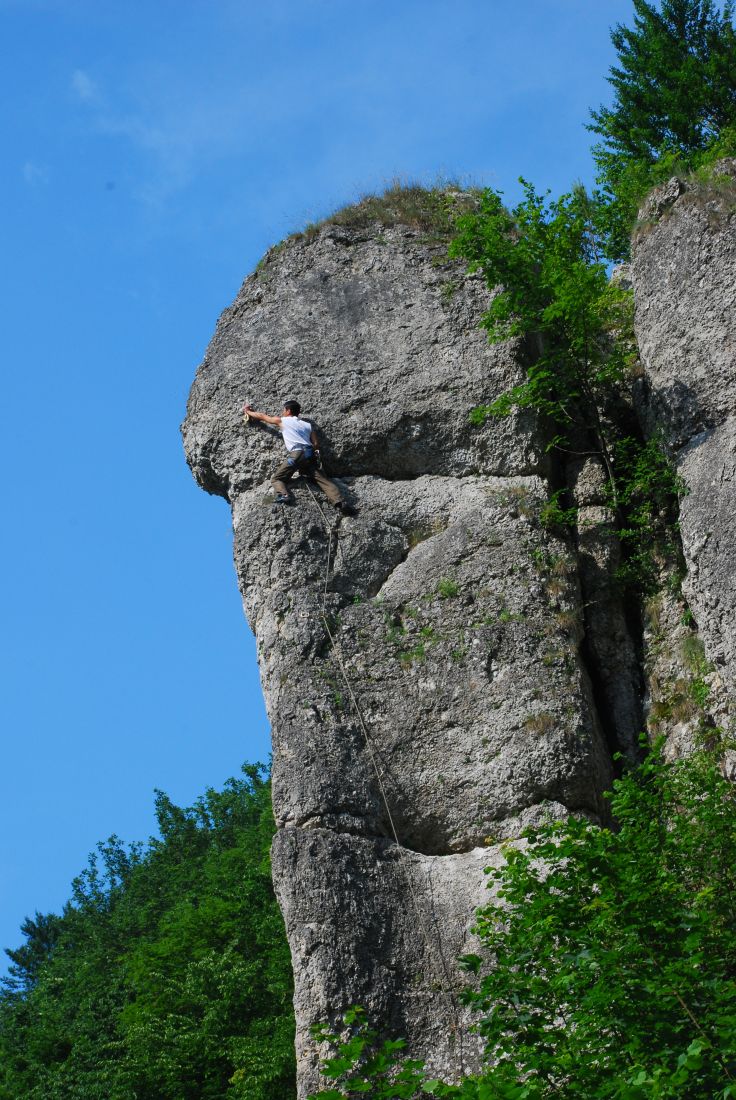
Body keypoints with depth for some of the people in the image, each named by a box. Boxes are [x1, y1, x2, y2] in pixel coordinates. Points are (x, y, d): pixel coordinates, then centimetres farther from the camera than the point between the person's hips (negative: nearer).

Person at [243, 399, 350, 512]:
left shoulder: (282, 421, 13)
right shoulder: (307, 424, 24)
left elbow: (262, 416, 25)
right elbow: (316, 444, 16)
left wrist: (248, 411, 41)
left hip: (295, 454, -4)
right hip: (309, 455, 4)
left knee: (276, 479, 6)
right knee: (323, 479, -1)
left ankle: (283, 495, -24)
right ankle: (339, 502, -22)